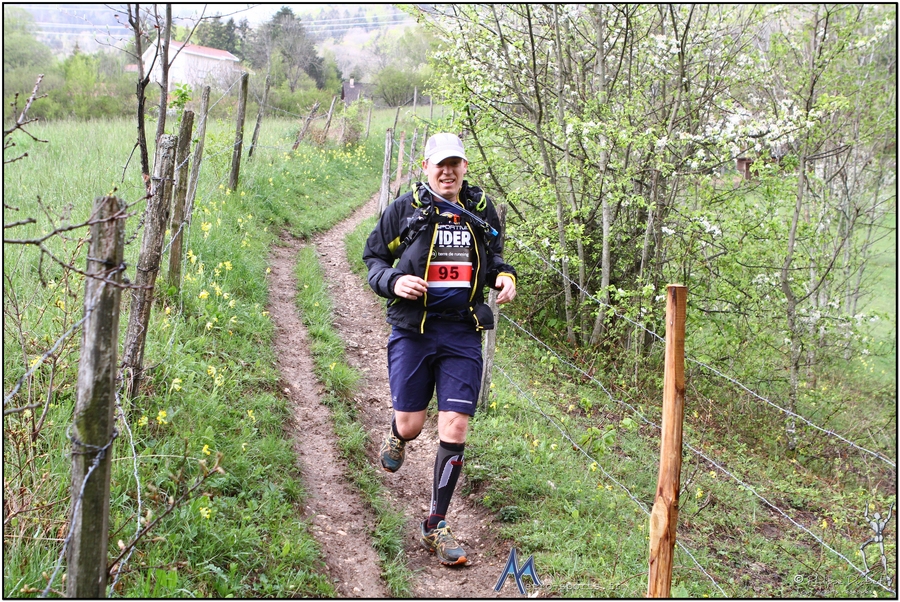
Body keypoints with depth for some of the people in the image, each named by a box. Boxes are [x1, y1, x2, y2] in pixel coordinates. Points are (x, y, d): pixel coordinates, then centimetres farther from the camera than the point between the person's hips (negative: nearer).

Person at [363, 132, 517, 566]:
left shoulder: (482, 210, 9)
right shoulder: (405, 209, 0)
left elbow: (493, 255, 25)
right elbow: (374, 257, 8)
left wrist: (504, 275, 2)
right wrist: (393, 281, -13)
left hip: (462, 334, 2)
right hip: (413, 331, -1)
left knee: (455, 429, -4)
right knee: (410, 425, 3)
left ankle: (436, 527, 8)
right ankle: (396, 437, 46)